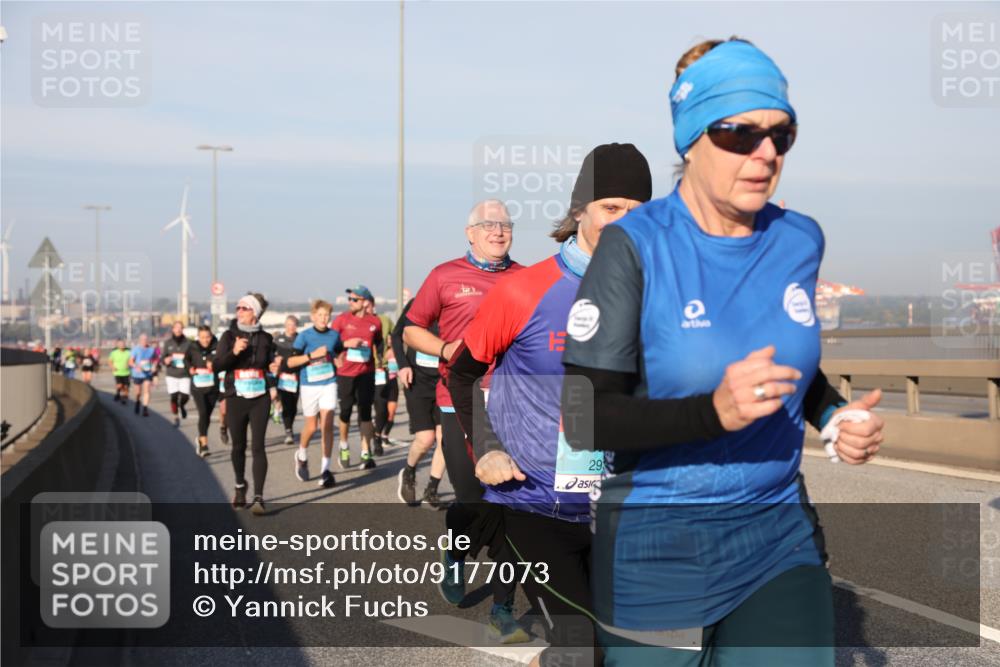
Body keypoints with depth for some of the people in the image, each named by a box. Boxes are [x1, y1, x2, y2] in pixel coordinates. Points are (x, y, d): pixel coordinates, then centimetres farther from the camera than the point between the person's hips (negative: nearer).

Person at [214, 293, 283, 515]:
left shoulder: (265, 338, 2)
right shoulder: (229, 336, 0)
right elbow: (217, 365, -7)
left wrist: (274, 366, -8)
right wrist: (233, 352, -23)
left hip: (260, 399, -1)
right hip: (235, 399, 1)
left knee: (258, 447, -9)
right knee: (238, 446, 13)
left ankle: (258, 498, -11)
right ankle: (240, 486, 38)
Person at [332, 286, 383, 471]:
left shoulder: (375, 322, 0)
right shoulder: (342, 319, -4)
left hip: (366, 372, 0)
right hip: (345, 372, 0)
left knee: (365, 412, -3)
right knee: (345, 410, 7)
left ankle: (366, 453, 2)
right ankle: (344, 445, 31)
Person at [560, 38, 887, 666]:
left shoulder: (801, 240, 2)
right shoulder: (634, 246, -14)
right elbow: (583, 417, -17)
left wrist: (836, 415, 0)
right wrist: (714, 411, -30)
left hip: (781, 537, 4)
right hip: (660, 550, -4)